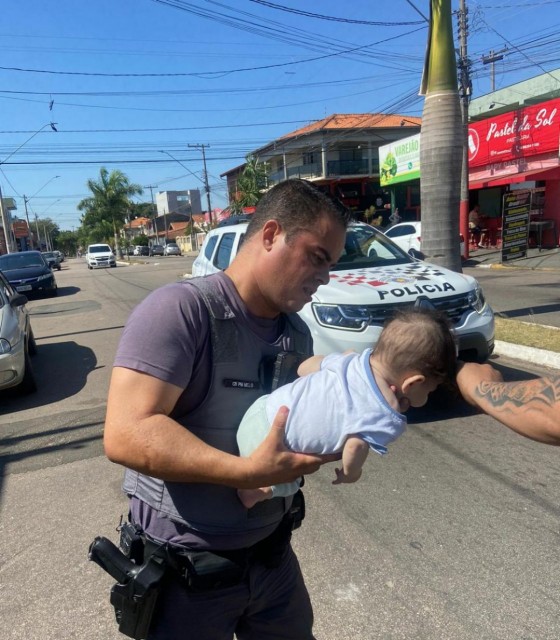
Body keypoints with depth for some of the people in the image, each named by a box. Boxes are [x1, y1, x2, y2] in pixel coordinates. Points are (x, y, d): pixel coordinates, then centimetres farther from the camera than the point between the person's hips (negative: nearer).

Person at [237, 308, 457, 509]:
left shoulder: (352, 359, 0)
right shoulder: (388, 418, -17)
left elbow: (304, 367, 10)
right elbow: (356, 445, -30)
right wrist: (351, 473, -9)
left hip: (265, 409, 6)